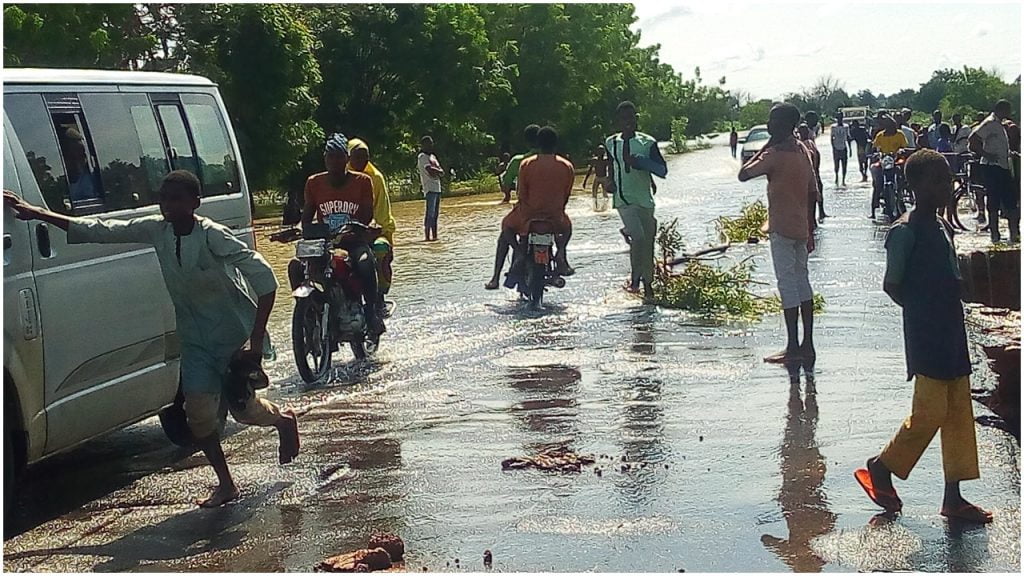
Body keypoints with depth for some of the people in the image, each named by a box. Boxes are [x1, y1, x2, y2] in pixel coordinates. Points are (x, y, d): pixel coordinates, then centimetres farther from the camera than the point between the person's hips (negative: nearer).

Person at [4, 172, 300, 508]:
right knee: (198, 408, -8)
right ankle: (225, 484, 9)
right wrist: (36, 214, -9)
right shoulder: (154, 230, -8)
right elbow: (99, 231, -4)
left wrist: (256, 340, -30)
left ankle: (283, 420, 37)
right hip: (194, 338, 5)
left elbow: (264, 279, -27)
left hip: (236, 334, -5)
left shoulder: (213, 236, -24)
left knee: (241, 408, 1)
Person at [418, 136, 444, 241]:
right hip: (430, 188, -9)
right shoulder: (422, 156, -4)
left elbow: (442, 173, 14)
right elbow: (430, 170, -18)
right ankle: (427, 236, -14)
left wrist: (435, 171, -6)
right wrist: (439, 171, -2)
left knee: (435, 213, 7)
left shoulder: (432, 156, 22)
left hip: (437, 188, 9)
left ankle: (434, 236, 9)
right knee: (430, 213, -12)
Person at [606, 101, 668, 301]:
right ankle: (634, 277, -3)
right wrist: (611, 182, 10)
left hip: (645, 199, 1)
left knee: (648, 241, 6)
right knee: (638, 237, -21)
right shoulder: (611, 143, 6)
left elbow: (663, 170, -6)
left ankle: (648, 284, 19)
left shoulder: (648, 143, -2)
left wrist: (640, 162, -19)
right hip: (623, 200, -1)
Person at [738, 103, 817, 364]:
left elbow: (744, 174, -10)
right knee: (801, 280, 11)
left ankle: (793, 348, -4)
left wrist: (766, 147, -3)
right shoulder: (802, 150, 10)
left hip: (782, 228, -8)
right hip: (801, 227, 8)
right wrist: (810, 230, 19)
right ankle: (807, 345, 13)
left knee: (787, 283, -5)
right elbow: (813, 192, 13)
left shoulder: (775, 154, -15)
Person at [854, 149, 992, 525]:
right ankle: (879, 470, 13)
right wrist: (922, 312, -5)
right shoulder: (906, 231, -13)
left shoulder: (942, 227, 13)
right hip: (926, 339, -9)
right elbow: (892, 285, -11)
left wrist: (942, 311, 8)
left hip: (952, 336, 9)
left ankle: (954, 497, 13)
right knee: (929, 413, -7)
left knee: (959, 413, 8)